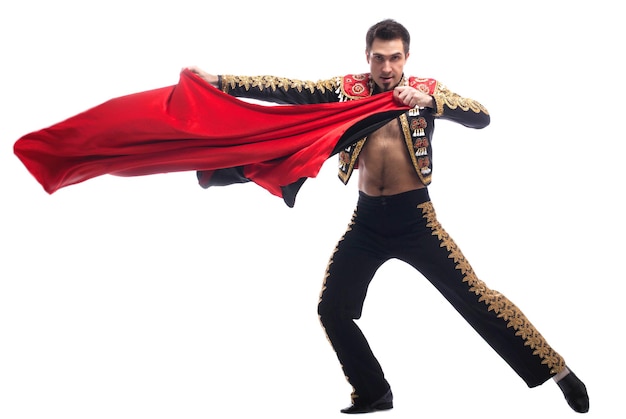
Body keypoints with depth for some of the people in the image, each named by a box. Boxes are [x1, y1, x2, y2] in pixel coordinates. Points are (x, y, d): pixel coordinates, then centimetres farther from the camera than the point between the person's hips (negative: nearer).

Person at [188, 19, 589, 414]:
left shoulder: (425, 89, -3)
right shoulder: (348, 89, 2)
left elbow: (482, 117, -15)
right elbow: (289, 89, -6)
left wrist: (428, 101, -30)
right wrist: (219, 81, -14)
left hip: (415, 217, -4)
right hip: (367, 219, 4)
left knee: (474, 297, -7)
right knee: (332, 310, 7)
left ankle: (557, 370, 4)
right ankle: (373, 394, 26)